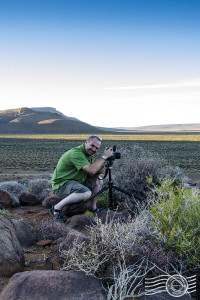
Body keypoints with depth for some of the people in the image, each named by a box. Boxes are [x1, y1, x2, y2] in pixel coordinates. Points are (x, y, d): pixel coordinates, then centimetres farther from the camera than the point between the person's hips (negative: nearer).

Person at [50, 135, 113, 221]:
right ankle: (57, 208, -20)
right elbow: (91, 170, -32)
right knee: (86, 193, -34)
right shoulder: (76, 153, -24)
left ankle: (93, 208, 23)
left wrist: (98, 171, -12)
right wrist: (104, 156, -23)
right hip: (61, 185, -10)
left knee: (98, 181, 11)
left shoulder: (88, 153, 7)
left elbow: (90, 174, 9)